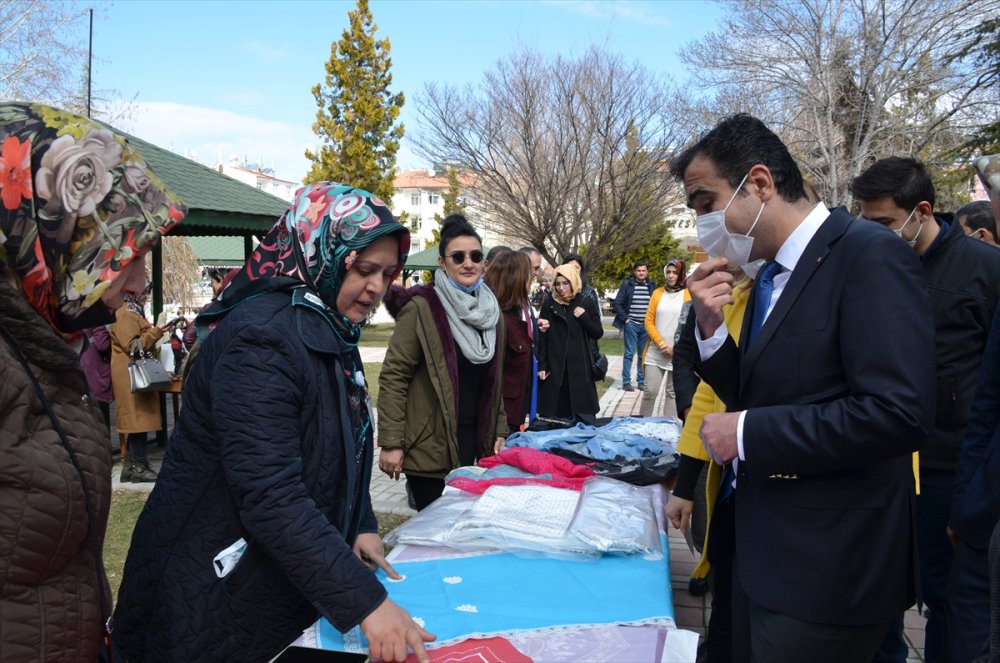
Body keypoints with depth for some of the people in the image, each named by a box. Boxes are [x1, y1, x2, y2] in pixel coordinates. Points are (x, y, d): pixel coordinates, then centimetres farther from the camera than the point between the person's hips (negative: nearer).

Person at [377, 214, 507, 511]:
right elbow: (393, 376, -12)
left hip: (473, 440, 6)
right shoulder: (421, 308, -11)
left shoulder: (490, 310, 9)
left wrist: (499, 431, 15)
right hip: (429, 445, -6)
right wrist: (391, 443, -15)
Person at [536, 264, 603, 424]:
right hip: (554, 368, 0)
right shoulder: (549, 303, 2)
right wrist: (541, 366, -5)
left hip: (580, 367, 0)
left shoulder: (587, 303, 3)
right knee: (553, 417, 2)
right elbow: (541, 337, 0)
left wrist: (583, 318, -10)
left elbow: (598, 333, 6)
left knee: (585, 418, 3)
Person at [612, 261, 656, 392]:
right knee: (629, 353, -1)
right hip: (631, 324, -2)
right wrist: (625, 319, -6)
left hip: (646, 325, 2)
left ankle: (641, 381, 16)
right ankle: (626, 381, 3)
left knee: (643, 355, 8)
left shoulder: (652, 286, 5)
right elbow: (617, 303, -1)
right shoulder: (627, 284, -1)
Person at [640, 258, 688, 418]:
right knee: (650, 390, -1)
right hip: (655, 352, 1)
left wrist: (676, 347, -9)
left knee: (672, 392, 8)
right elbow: (648, 321, 4)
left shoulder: (688, 295, 0)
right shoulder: (657, 293, 6)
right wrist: (661, 343, -8)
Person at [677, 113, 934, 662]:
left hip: (826, 569, -8)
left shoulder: (870, 256, -17)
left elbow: (899, 413, -26)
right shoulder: (771, 275, 10)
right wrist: (711, 327, -4)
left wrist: (748, 434, -19)